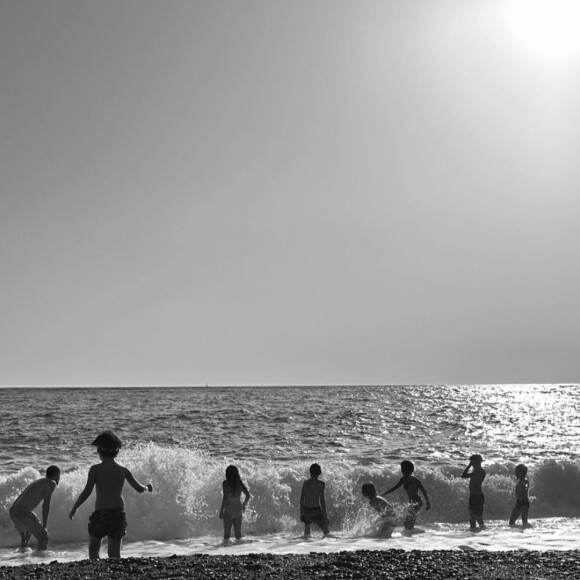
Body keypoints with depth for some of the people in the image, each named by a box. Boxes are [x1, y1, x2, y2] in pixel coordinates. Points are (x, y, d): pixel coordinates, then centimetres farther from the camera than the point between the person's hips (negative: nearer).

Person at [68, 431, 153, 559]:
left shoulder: (95, 469, -5)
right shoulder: (123, 470, 5)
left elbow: (87, 492, -12)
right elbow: (139, 489, 11)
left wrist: (74, 508, -1)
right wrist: (147, 487, 33)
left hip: (101, 512, -3)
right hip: (119, 513, 3)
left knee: (93, 549, 14)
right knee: (114, 553, 10)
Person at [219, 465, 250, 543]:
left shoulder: (226, 483, -8)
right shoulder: (240, 483, 5)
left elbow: (225, 498, -15)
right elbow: (248, 496, 10)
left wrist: (221, 510, -11)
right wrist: (244, 504, 27)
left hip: (228, 510, -4)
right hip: (238, 510, 4)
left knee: (227, 533, -1)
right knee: (238, 533, 12)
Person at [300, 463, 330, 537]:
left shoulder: (305, 483, 4)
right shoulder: (321, 484, -9)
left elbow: (301, 499, 6)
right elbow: (322, 500, -14)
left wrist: (301, 514, 14)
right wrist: (325, 515, -9)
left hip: (306, 511, 4)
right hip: (316, 511, -4)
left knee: (307, 533, 17)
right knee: (327, 532, 7)